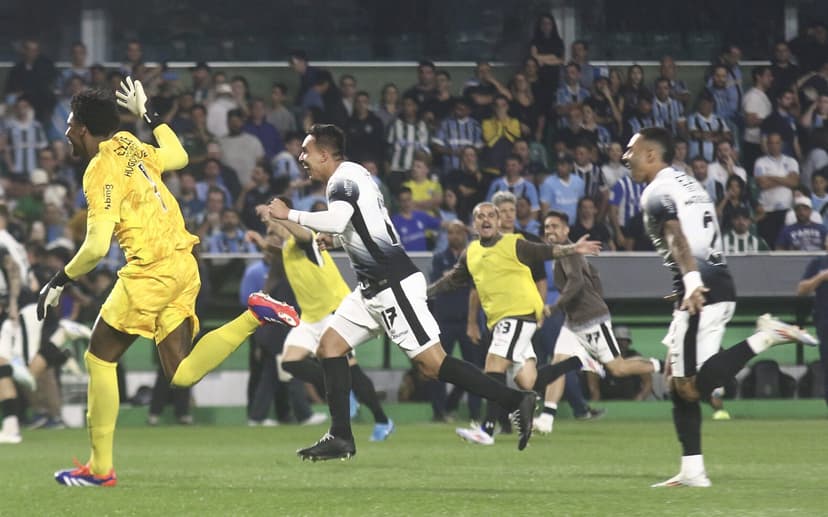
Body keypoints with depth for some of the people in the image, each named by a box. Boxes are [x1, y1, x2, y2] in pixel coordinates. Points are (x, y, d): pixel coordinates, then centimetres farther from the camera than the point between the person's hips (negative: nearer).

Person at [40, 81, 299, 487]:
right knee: (181, 374, 6)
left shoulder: (102, 170, -13)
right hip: (183, 266, 8)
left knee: (99, 359, 4)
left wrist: (59, 282, -7)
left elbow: (97, 245, -20)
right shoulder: (130, 146, 12)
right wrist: (148, 114, 43)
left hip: (152, 271, -8)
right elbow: (178, 157, 33)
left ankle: (100, 468, 5)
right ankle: (255, 316, -6)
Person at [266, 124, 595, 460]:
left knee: (432, 362, -12)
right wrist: (335, 239, 16)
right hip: (373, 288, 11)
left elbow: (336, 220, -32)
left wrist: (290, 215, -20)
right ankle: (340, 438, 6)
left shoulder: (344, 179, -13)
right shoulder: (350, 176, 18)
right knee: (330, 345, 6)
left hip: (393, 284, -11)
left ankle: (514, 401, -10)